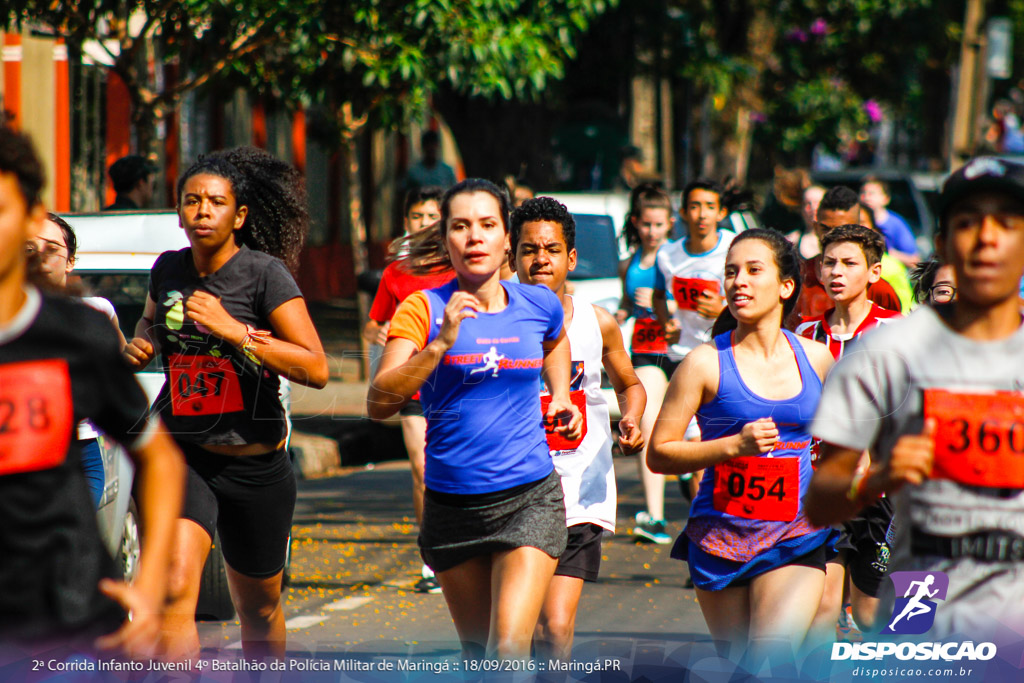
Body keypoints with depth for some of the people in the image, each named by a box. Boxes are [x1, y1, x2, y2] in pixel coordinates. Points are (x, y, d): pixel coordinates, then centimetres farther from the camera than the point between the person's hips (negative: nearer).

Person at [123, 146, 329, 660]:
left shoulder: (265, 274, -10)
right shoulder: (168, 269, 4)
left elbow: (316, 369, -18)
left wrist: (235, 331, -24)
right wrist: (141, 343, 5)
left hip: (256, 466, -1)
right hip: (179, 454, 1)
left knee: (259, 608, 16)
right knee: (174, 589, -24)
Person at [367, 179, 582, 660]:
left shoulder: (539, 305, 3)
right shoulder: (424, 309, -5)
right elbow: (378, 404, -17)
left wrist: (560, 397, 14)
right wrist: (441, 343, -26)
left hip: (529, 497, -1)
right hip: (452, 505, 1)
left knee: (510, 648, -18)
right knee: (477, 654, 13)